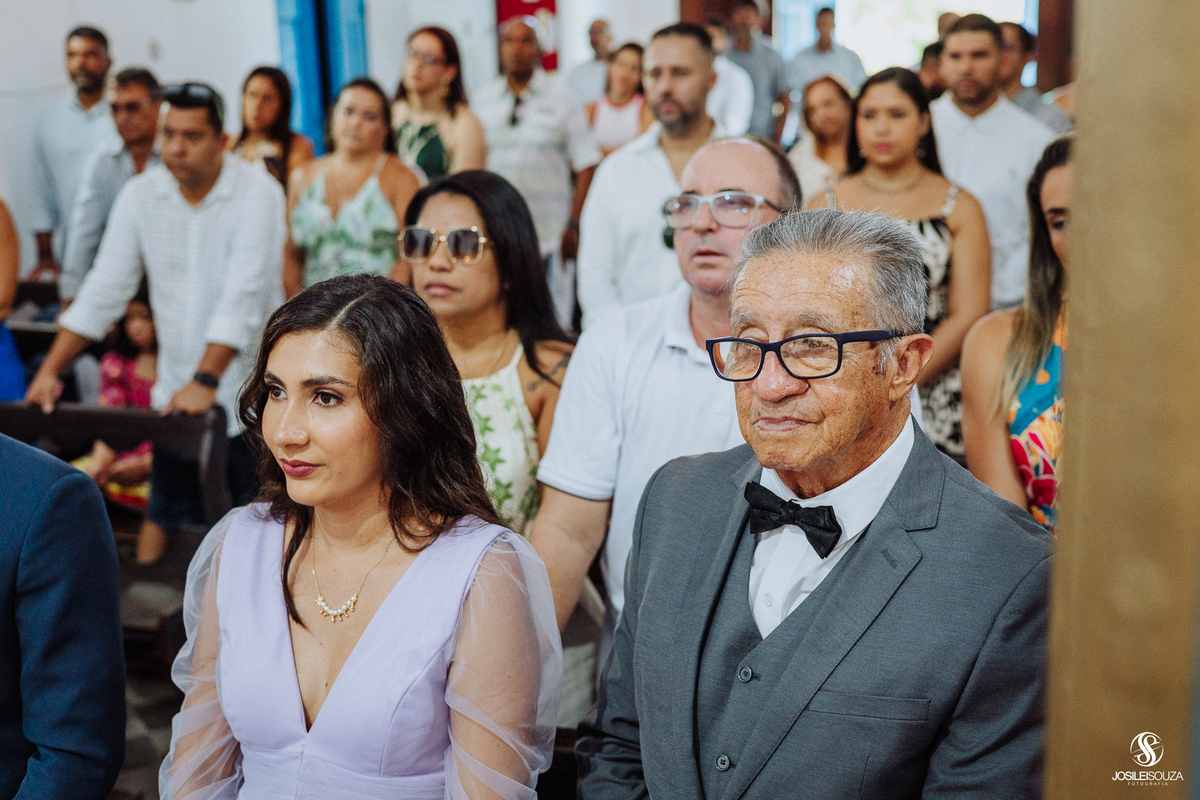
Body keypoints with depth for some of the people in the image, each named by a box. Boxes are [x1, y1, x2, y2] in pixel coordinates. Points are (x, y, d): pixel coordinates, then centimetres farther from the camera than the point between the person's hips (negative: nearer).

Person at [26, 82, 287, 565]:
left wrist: (206, 381, -29)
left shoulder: (258, 193, -12)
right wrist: (50, 371, -3)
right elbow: (105, 289, 3)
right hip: (173, 395, 4)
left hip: (248, 399, -4)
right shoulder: (140, 195, 3)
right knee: (164, 519, 10)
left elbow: (243, 294, -21)